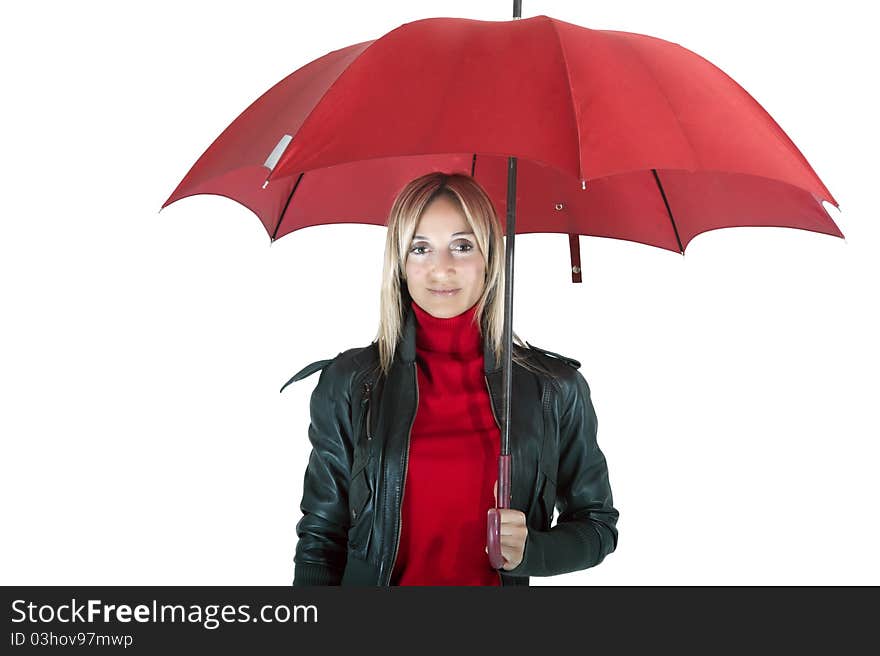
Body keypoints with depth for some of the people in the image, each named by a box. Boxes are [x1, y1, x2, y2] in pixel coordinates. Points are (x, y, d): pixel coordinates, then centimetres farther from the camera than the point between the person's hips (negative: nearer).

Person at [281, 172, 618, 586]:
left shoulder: (556, 387, 0)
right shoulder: (347, 383, -1)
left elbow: (598, 525, 7)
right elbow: (320, 538, 2)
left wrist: (529, 549, -9)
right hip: (382, 581, 0)